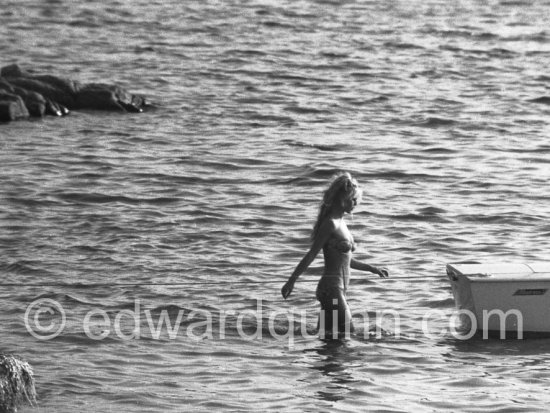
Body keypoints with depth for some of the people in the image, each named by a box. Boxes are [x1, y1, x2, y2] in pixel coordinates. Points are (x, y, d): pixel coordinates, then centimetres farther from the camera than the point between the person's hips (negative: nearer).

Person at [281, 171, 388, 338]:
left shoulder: (340, 223, 16)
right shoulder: (331, 224, -12)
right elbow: (311, 255, -15)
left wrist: (372, 269, 26)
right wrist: (291, 281, -16)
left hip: (337, 288, 9)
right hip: (331, 287, -9)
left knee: (327, 335, 8)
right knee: (346, 331, -12)